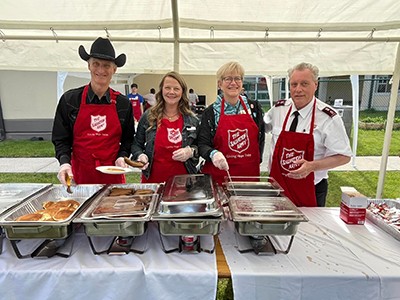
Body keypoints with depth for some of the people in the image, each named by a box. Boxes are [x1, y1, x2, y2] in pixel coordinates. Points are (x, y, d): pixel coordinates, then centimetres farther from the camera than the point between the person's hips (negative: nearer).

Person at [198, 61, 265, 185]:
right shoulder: (210, 112, -1)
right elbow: (202, 145, -4)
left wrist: (256, 160, 8)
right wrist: (213, 153, -22)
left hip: (250, 174, 2)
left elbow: (261, 138, 14)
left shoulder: (254, 107, 6)